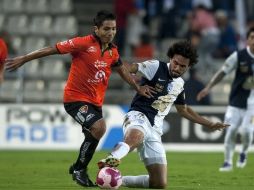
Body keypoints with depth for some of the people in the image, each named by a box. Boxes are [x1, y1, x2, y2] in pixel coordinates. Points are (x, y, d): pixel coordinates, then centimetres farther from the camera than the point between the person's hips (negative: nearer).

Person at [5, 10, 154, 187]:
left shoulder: (112, 51, 3)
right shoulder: (83, 43, -17)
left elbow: (122, 69, 21)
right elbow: (52, 49, -12)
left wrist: (138, 87, 14)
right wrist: (23, 59, -9)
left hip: (95, 102, 8)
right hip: (75, 98, -8)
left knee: (93, 136, 14)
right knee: (99, 127, -27)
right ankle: (79, 169, -11)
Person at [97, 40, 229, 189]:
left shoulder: (180, 84, 19)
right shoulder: (156, 67, -3)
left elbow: (183, 110, 34)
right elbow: (130, 68, -16)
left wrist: (209, 124, 35)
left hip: (155, 129, 7)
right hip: (138, 116, -7)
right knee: (135, 137, -47)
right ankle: (110, 161, -72)